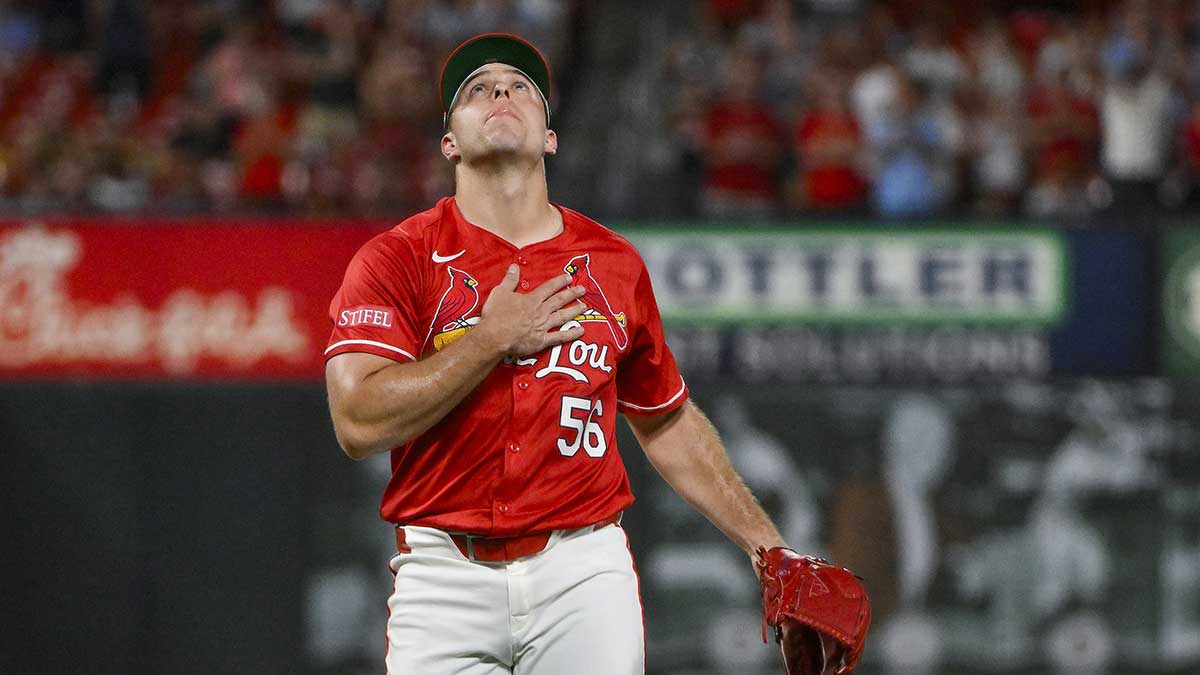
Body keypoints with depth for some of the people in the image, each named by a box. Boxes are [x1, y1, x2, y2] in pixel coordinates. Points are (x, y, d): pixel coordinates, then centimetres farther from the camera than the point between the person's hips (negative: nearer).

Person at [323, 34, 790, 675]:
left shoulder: (614, 263, 12)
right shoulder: (396, 259, 2)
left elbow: (667, 421, 23)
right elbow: (360, 422, -12)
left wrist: (770, 548, 20)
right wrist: (495, 338, -9)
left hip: (584, 572, 2)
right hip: (445, 572, -2)